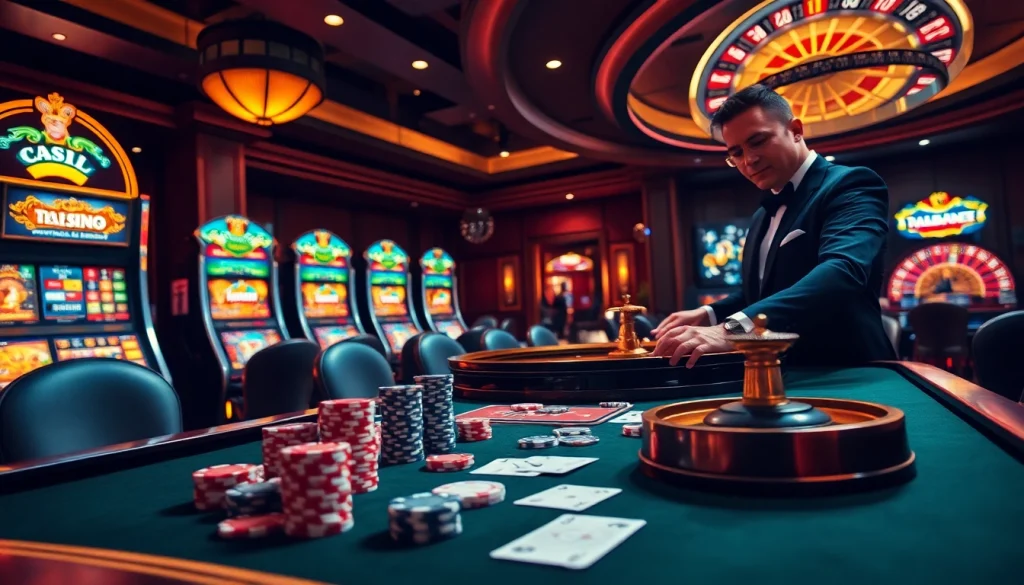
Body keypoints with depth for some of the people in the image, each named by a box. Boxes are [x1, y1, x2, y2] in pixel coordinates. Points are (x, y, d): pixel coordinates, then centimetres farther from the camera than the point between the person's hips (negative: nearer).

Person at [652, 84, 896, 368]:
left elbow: (843, 271, -26)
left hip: (845, 378, -6)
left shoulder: (850, 185, -7)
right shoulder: (763, 216, 15)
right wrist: (709, 314, 3)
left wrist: (734, 328, -38)